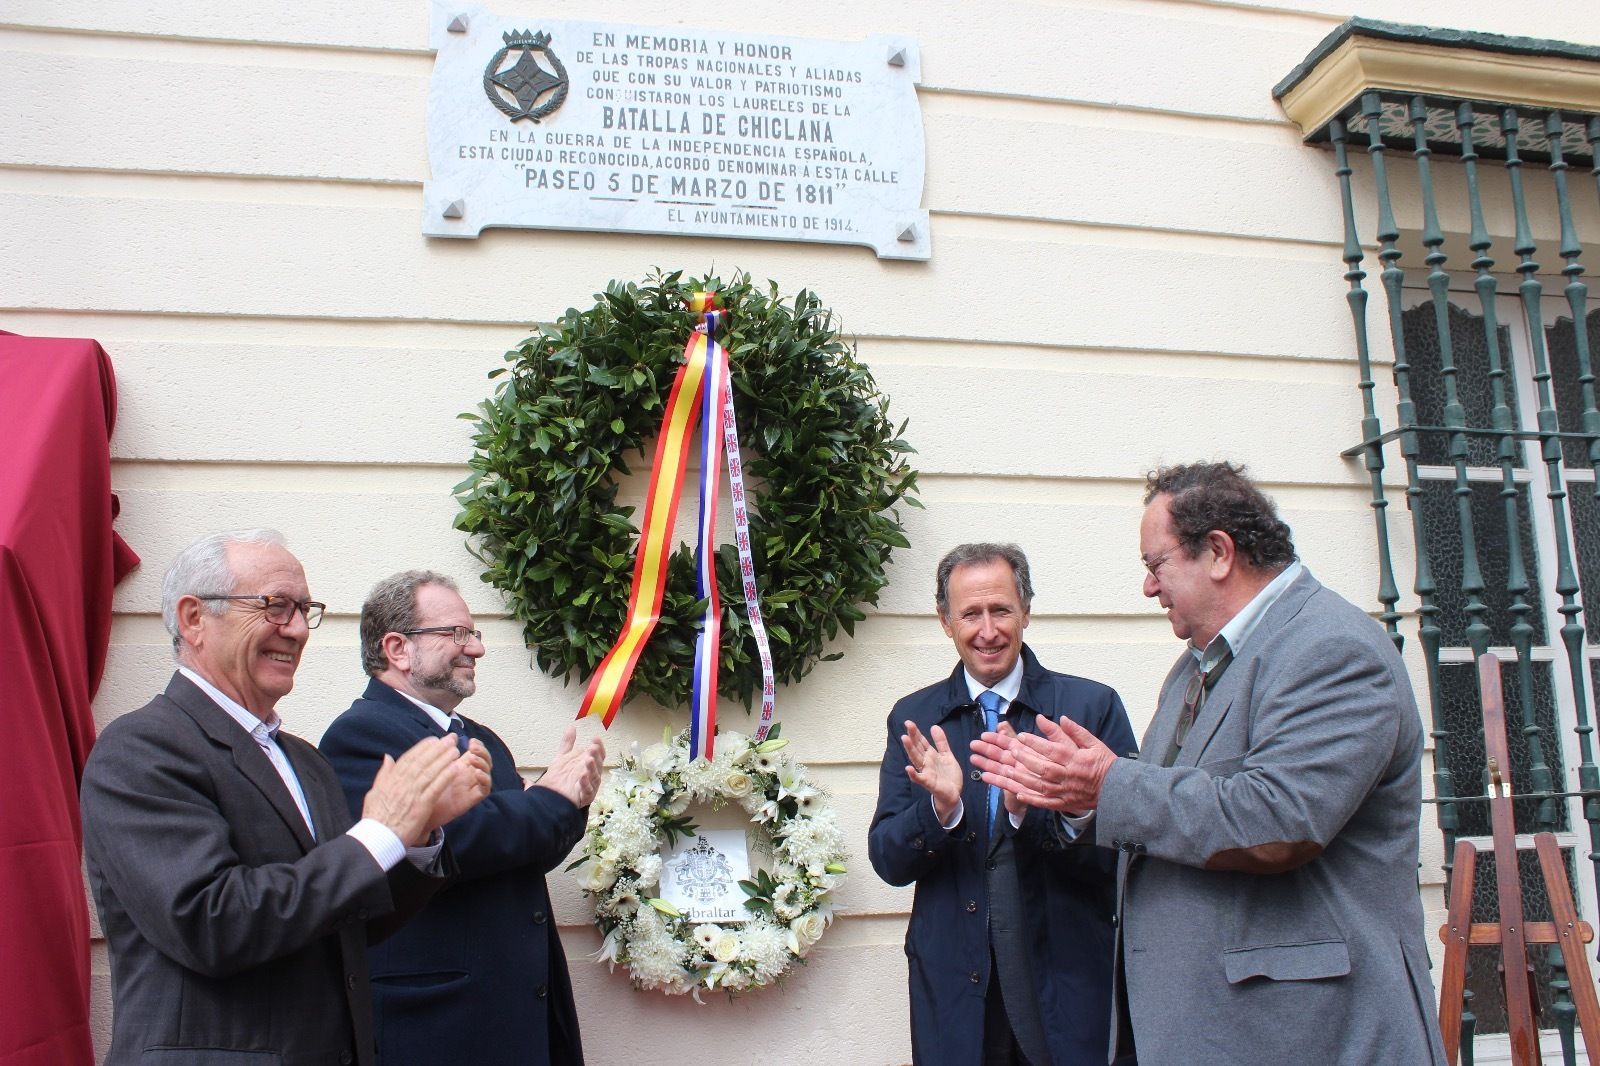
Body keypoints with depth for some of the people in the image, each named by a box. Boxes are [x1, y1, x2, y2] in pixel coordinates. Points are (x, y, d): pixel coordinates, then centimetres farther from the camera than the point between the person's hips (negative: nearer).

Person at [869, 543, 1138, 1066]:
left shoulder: (1093, 706, -5)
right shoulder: (913, 719, 1)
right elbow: (888, 861, -1)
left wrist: (1029, 809, -25)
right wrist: (941, 807, -21)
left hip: (1069, 984, -1)